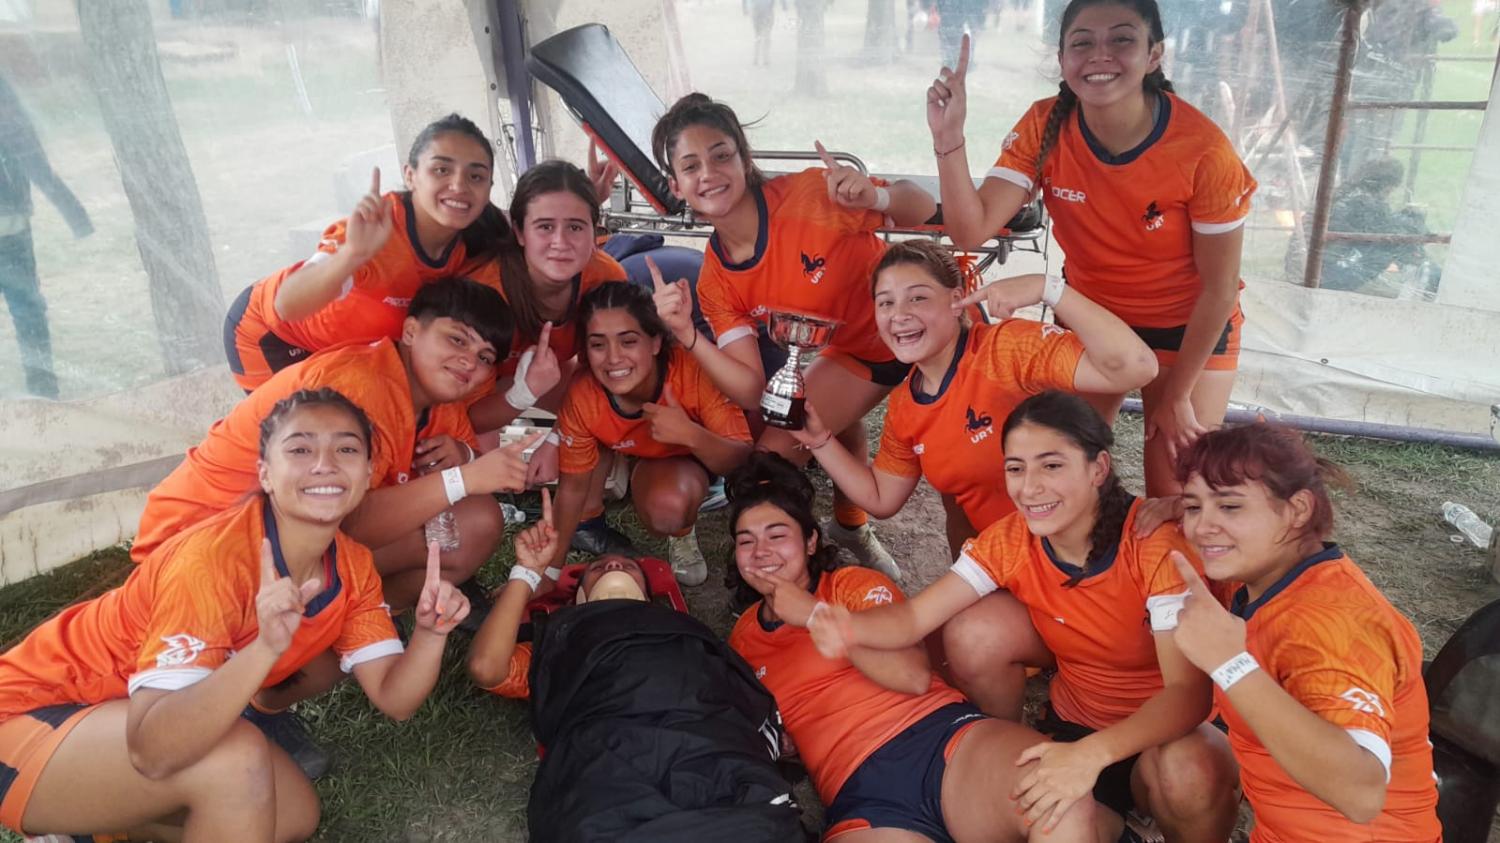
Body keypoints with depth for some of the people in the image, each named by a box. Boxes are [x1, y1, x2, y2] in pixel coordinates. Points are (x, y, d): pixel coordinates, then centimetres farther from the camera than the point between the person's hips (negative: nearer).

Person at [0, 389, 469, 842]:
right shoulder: (214, 557, -31)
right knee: (235, 757, -31)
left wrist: (430, 632, -30)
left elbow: (394, 699, -11)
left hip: (135, 722, 8)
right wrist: (265, 648, -51)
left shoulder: (353, 566, -9)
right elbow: (152, 751, -38)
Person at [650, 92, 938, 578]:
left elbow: (923, 210, -15)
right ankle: (851, 525, 31)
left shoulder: (807, 195, -28)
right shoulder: (716, 281, -12)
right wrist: (686, 335, -29)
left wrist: (873, 197, -37)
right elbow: (752, 392, -16)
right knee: (773, 452, 3)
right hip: (856, 354, 4)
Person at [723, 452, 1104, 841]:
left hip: (944, 736, -1)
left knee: (1064, 805, -35)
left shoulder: (856, 585, 13)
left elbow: (915, 676, -4)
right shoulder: (742, 641, 23)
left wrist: (816, 614, -3)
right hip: (861, 797, 1)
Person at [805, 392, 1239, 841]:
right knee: (975, 629, -17)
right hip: (1073, 718, 4)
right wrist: (850, 628, -40)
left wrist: (1091, 754, -47)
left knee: (1188, 773, -37)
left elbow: (1190, 691, -32)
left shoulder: (1156, 543, -26)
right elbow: (913, 616, -17)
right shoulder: (1008, 540, -13)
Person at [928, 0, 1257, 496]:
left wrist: (1178, 394, -9)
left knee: (1174, 496, 0)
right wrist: (948, 136, -40)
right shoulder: (1044, 128, -18)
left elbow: (1219, 288, -16)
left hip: (1189, 327, -2)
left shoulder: (1202, 148, -27)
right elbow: (971, 230, -27)